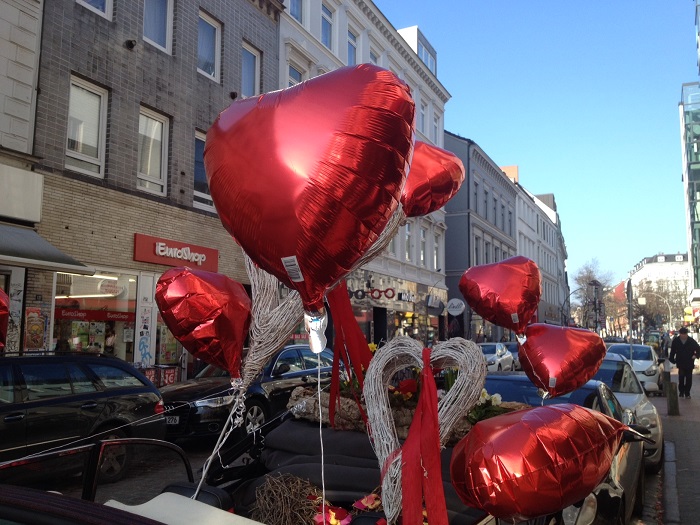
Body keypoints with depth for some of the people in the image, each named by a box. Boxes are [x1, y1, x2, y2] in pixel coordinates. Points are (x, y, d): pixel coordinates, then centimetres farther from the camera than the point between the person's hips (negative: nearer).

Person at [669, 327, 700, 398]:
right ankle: (681, 392, 11)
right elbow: (673, 351, 5)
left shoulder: (692, 341, -6)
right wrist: (672, 359, 2)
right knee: (681, 378, -2)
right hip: (680, 363, 0)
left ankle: (687, 393, 12)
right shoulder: (676, 341, -4)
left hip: (689, 363, 0)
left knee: (688, 379, 3)